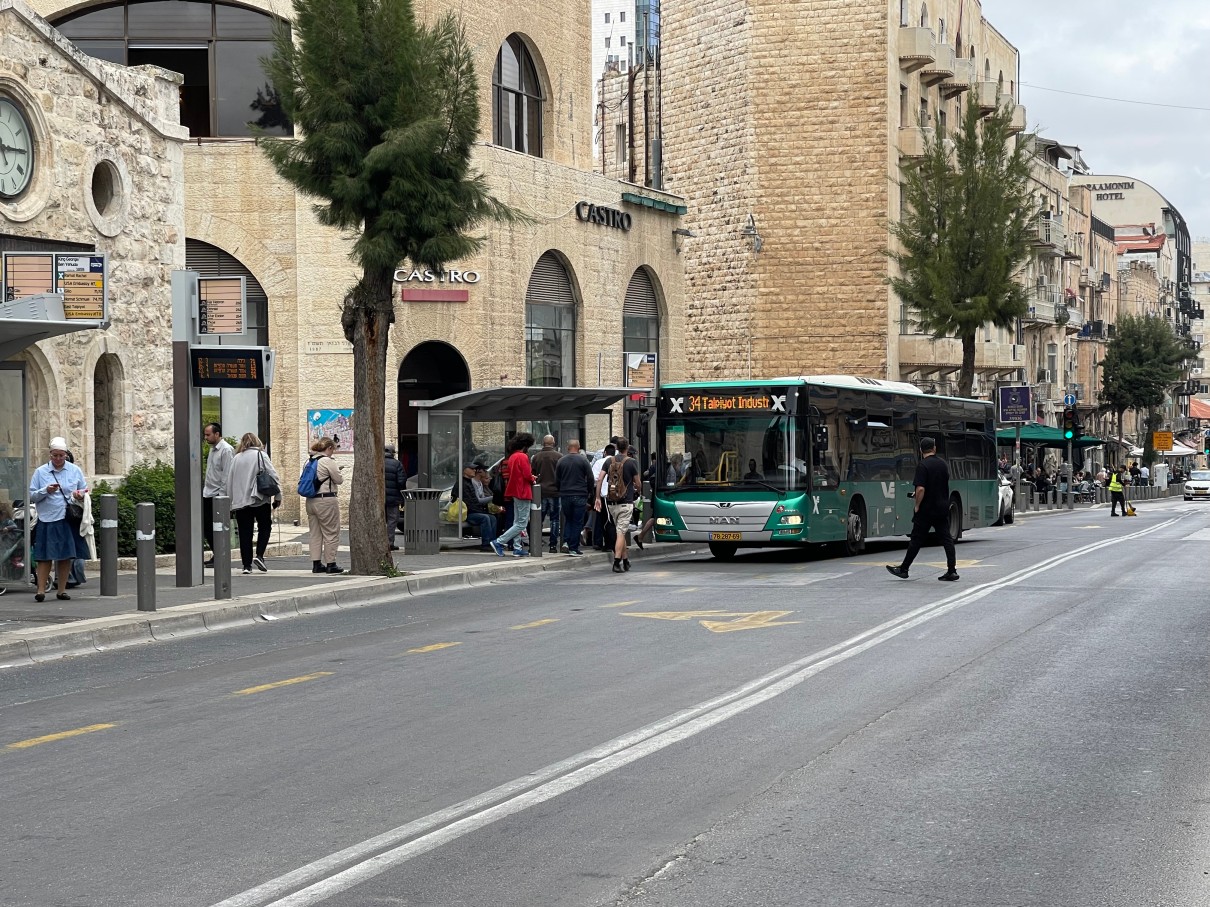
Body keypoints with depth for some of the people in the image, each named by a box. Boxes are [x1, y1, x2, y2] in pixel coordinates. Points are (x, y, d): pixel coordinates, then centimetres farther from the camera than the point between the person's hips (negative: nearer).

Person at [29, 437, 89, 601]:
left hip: (69, 520, 2)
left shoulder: (75, 471, 9)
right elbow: (32, 496, 4)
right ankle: (41, 590, -4)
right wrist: (46, 491, -14)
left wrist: (80, 495, -8)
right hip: (47, 520, -2)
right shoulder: (40, 472, 5)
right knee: (45, 556, -5)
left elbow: (85, 491, 15)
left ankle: (61, 590, 12)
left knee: (66, 556, 4)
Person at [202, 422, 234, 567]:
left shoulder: (226, 450, -13)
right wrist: (205, 488, 15)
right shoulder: (213, 449, 15)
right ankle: (216, 555, 19)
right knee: (206, 526, 10)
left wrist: (222, 495, -20)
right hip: (208, 494, 9)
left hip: (218, 495, -9)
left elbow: (227, 475, -17)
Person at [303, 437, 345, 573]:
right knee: (331, 533, 0)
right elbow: (339, 479, -9)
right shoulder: (327, 461, -13)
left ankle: (316, 564, 12)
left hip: (311, 500, 8)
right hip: (326, 500, -8)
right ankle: (331, 564, 1)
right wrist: (337, 469, 11)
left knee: (315, 534, 11)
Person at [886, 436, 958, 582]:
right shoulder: (943, 464, 7)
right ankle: (952, 571, 0)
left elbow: (921, 489, -23)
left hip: (926, 510, -6)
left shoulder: (922, 465, -15)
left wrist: (917, 505, -10)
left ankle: (904, 569, 13)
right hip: (942, 508, 6)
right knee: (946, 539, 5)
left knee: (916, 540, 2)